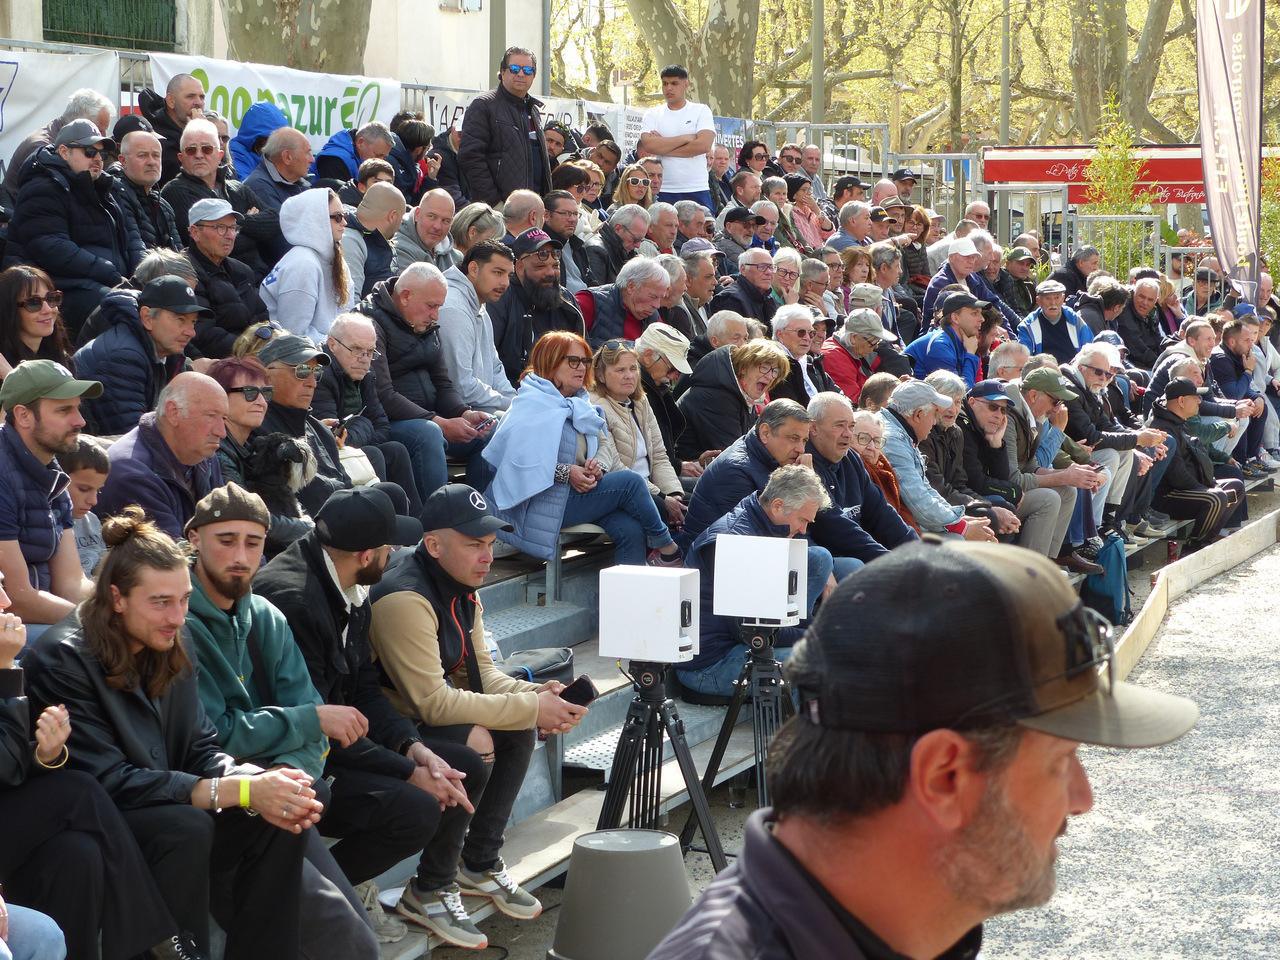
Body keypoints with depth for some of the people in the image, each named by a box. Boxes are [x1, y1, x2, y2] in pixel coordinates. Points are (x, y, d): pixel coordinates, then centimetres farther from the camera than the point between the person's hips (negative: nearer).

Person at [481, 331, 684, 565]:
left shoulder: (579, 404, 21)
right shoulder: (532, 403, -5)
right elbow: (519, 457, -19)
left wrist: (595, 468, -3)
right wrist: (565, 473, -23)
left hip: (577, 491, 8)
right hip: (542, 500, -8)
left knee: (630, 530, -20)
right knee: (630, 482, -17)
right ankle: (666, 548, -1)